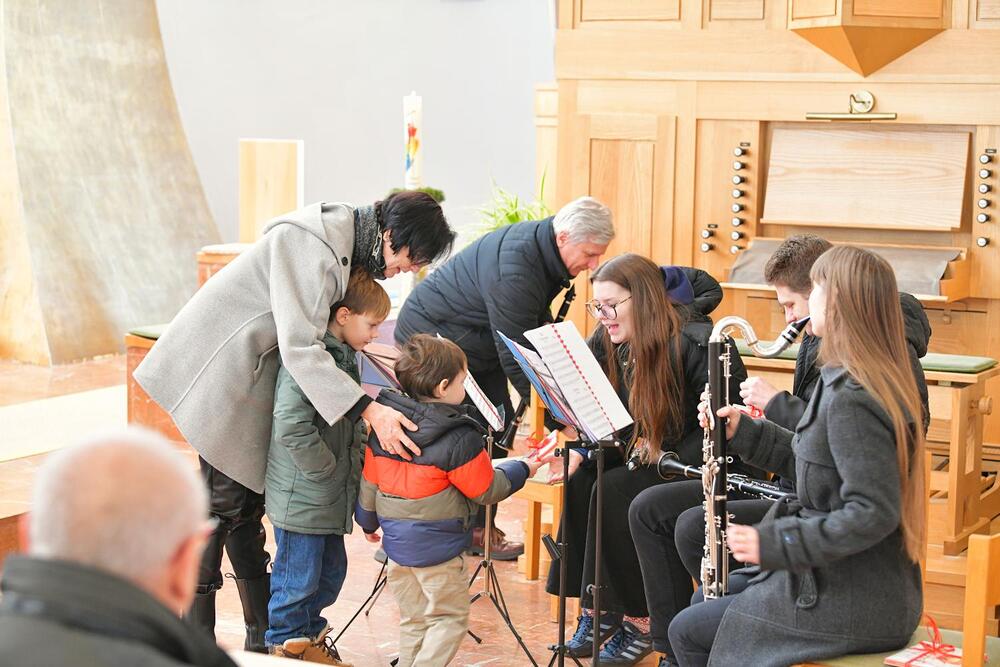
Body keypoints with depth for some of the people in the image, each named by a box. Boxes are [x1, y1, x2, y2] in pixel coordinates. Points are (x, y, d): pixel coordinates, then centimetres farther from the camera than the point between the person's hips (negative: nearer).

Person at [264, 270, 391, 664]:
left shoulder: (344, 355, 10)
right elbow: (291, 425, -31)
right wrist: (326, 469, -20)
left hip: (330, 497, 10)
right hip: (301, 496, -9)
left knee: (330, 571, 20)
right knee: (299, 575, 5)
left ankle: (310, 632, 37)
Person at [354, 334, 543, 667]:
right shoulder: (460, 439, -18)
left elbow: (369, 481, 8)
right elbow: (487, 490, -8)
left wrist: (368, 522, 24)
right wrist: (522, 469, 7)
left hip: (397, 539, 7)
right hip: (436, 546, -7)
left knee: (413, 620, 18)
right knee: (450, 618, 5)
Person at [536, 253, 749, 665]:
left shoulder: (695, 343, -21)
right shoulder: (608, 342, 2)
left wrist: (666, 454, -28)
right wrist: (579, 451, -16)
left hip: (694, 462, -7)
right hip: (641, 454, 7)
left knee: (616, 490, -27)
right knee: (581, 483, -18)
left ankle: (639, 621, -17)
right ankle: (596, 611, -10)